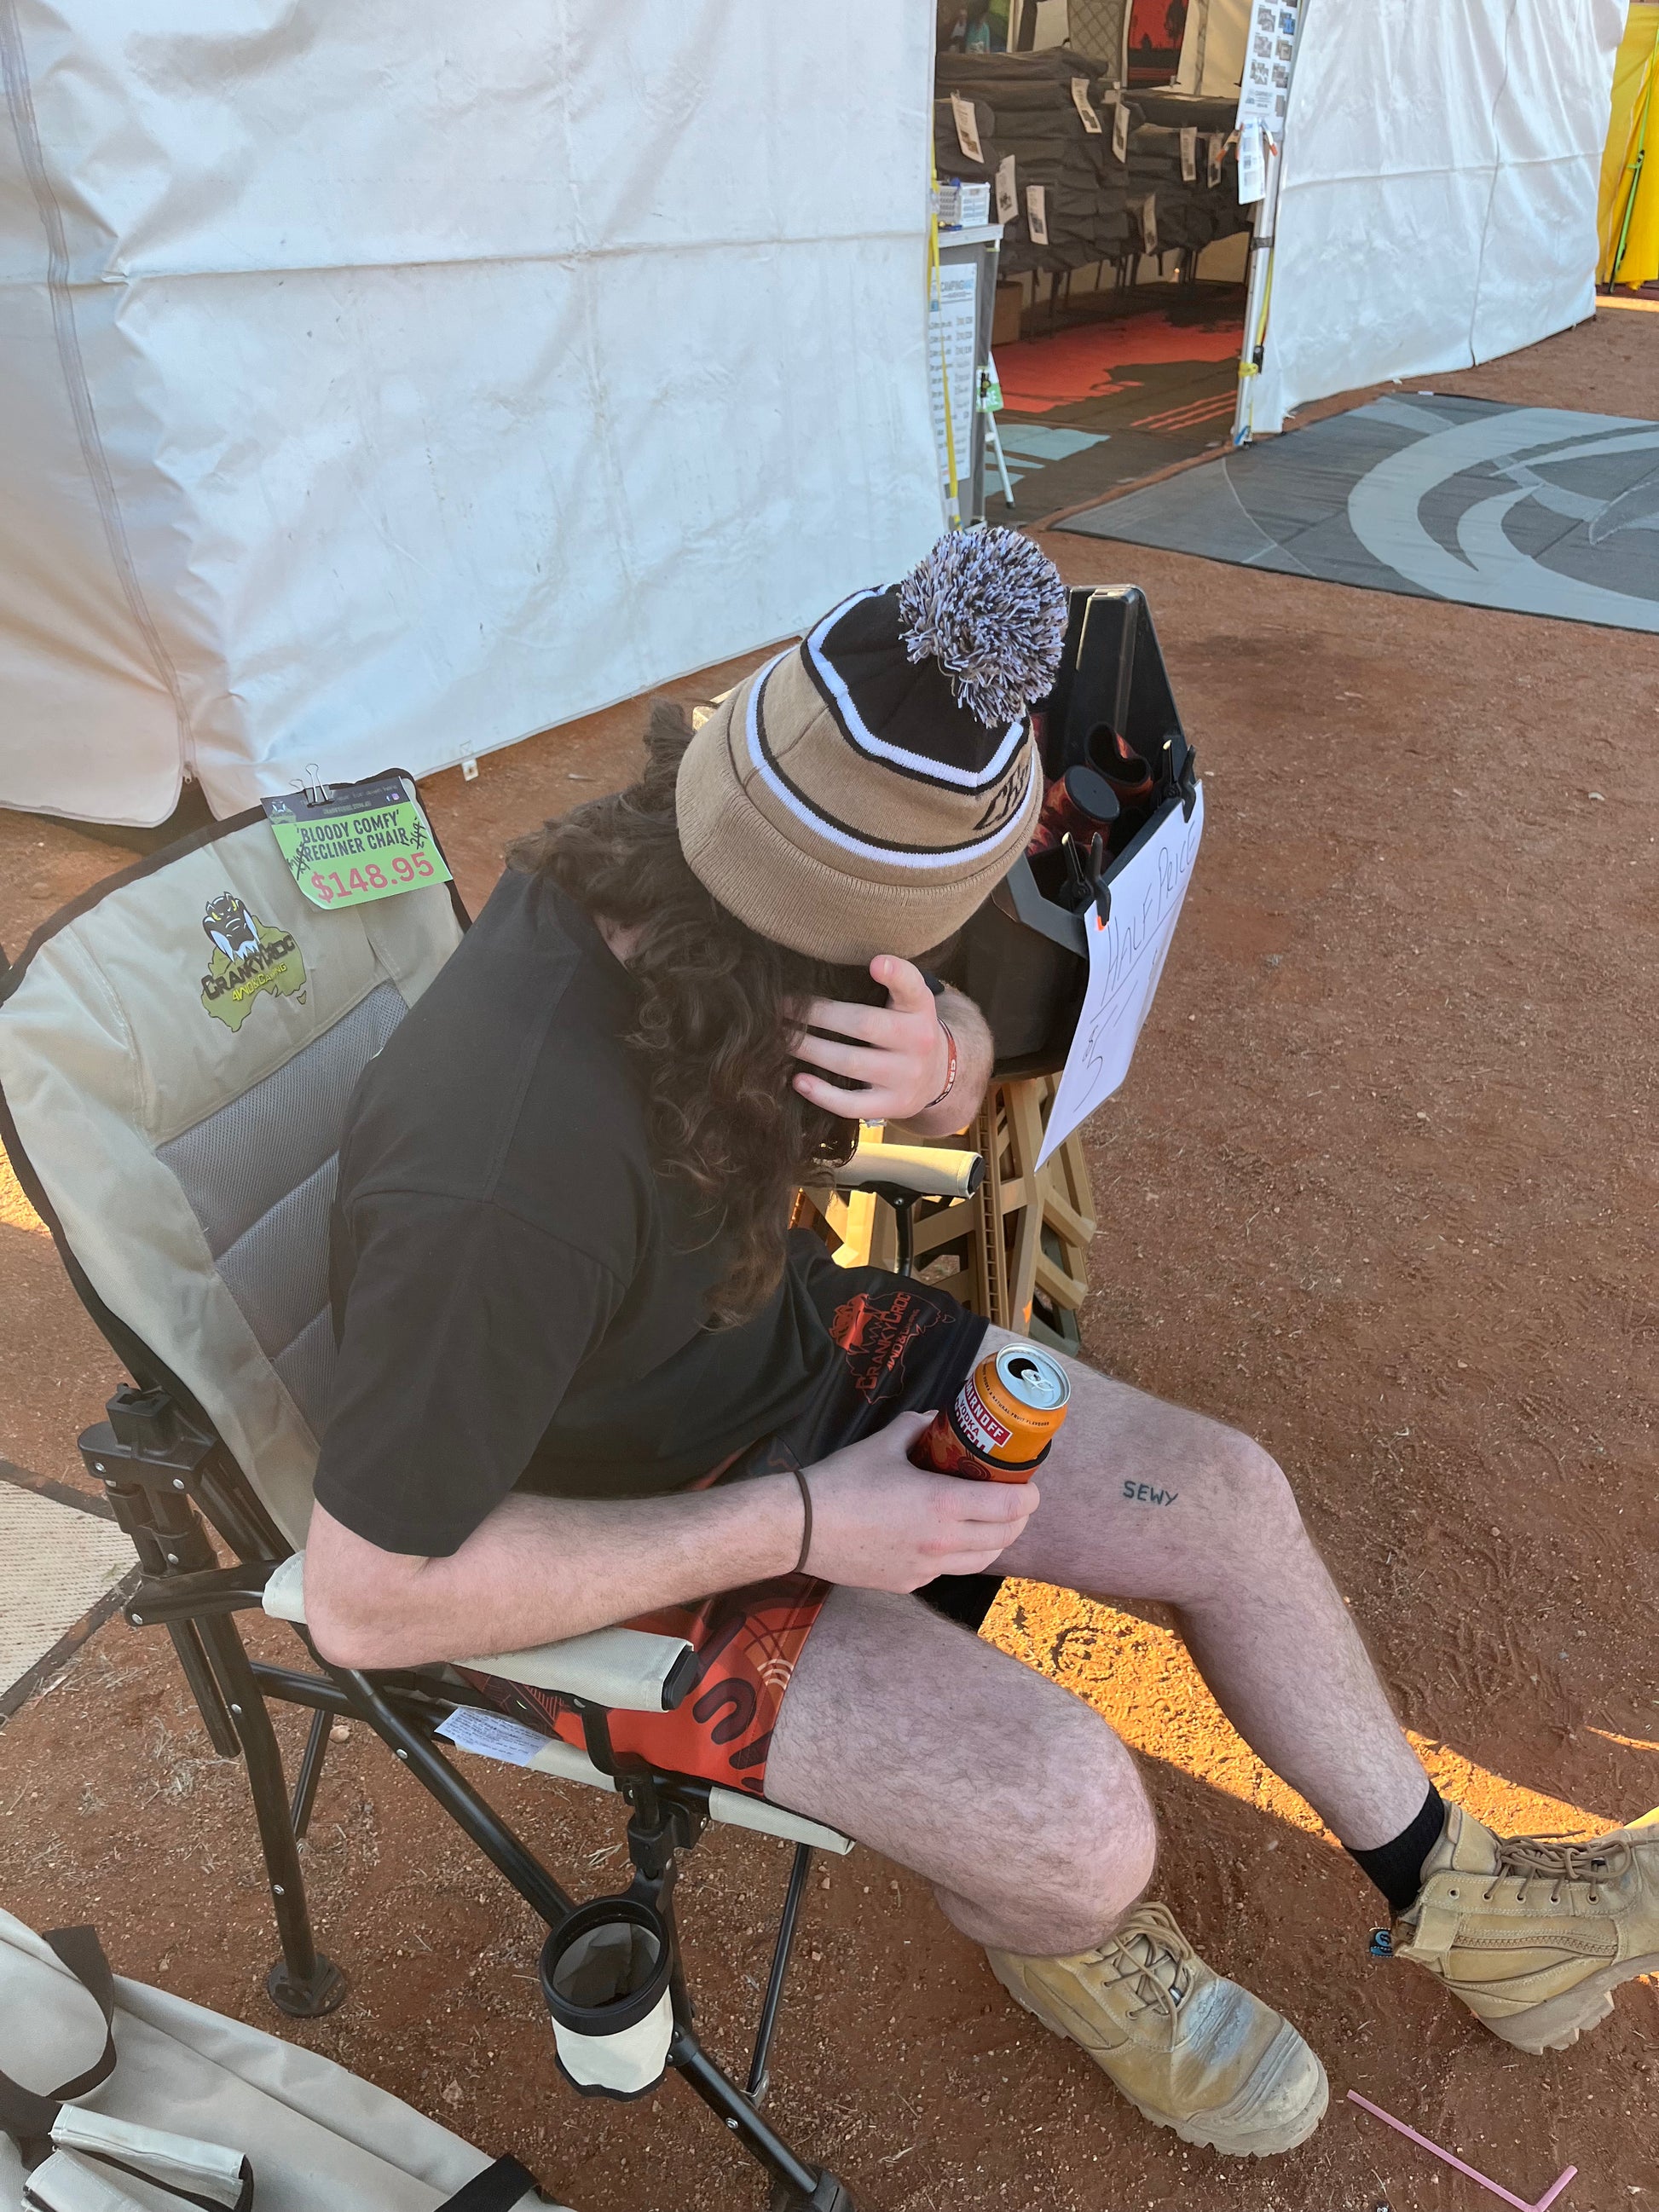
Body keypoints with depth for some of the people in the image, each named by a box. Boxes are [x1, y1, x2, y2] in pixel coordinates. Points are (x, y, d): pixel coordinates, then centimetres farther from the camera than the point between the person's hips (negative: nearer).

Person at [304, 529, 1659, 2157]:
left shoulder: (667, 879, -18)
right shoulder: (507, 1186, -40)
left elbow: (966, 1053, -2)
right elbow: (365, 1604, -28)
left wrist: (938, 1067, -29)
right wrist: (801, 1526, -26)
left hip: (781, 1348, 7)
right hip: (597, 1539, -6)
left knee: (1225, 1498, 3)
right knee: (1078, 1821, -22)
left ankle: (1440, 1892, 31)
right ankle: (1067, 1937, 20)